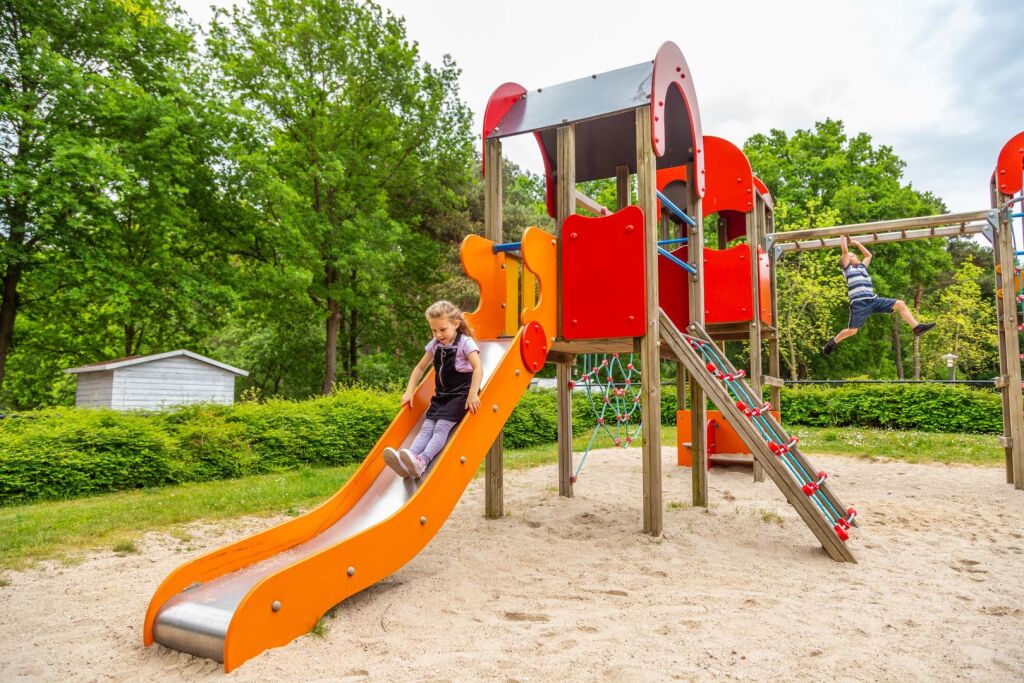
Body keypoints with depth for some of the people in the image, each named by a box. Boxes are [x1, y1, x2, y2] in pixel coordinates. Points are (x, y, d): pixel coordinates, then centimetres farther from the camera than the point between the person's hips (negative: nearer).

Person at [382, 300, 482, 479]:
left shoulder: (465, 343, -8)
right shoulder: (435, 344, 11)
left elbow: (478, 368, -21)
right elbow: (420, 367, 21)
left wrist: (472, 394, -33)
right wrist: (409, 391, 12)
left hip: (460, 395, -6)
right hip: (441, 395, 6)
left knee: (442, 426, -26)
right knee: (427, 426, -16)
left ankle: (421, 461, -45)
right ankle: (409, 459, -36)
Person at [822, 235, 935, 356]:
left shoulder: (862, 267, 25)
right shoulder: (847, 268, 6)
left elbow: (868, 255, 37)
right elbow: (845, 251, -2)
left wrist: (856, 243, 38)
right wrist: (843, 237, 10)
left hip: (873, 300, 6)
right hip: (859, 303, -6)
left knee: (900, 304, -4)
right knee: (852, 331, -6)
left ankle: (917, 327, -4)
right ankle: (833, 342, 16)